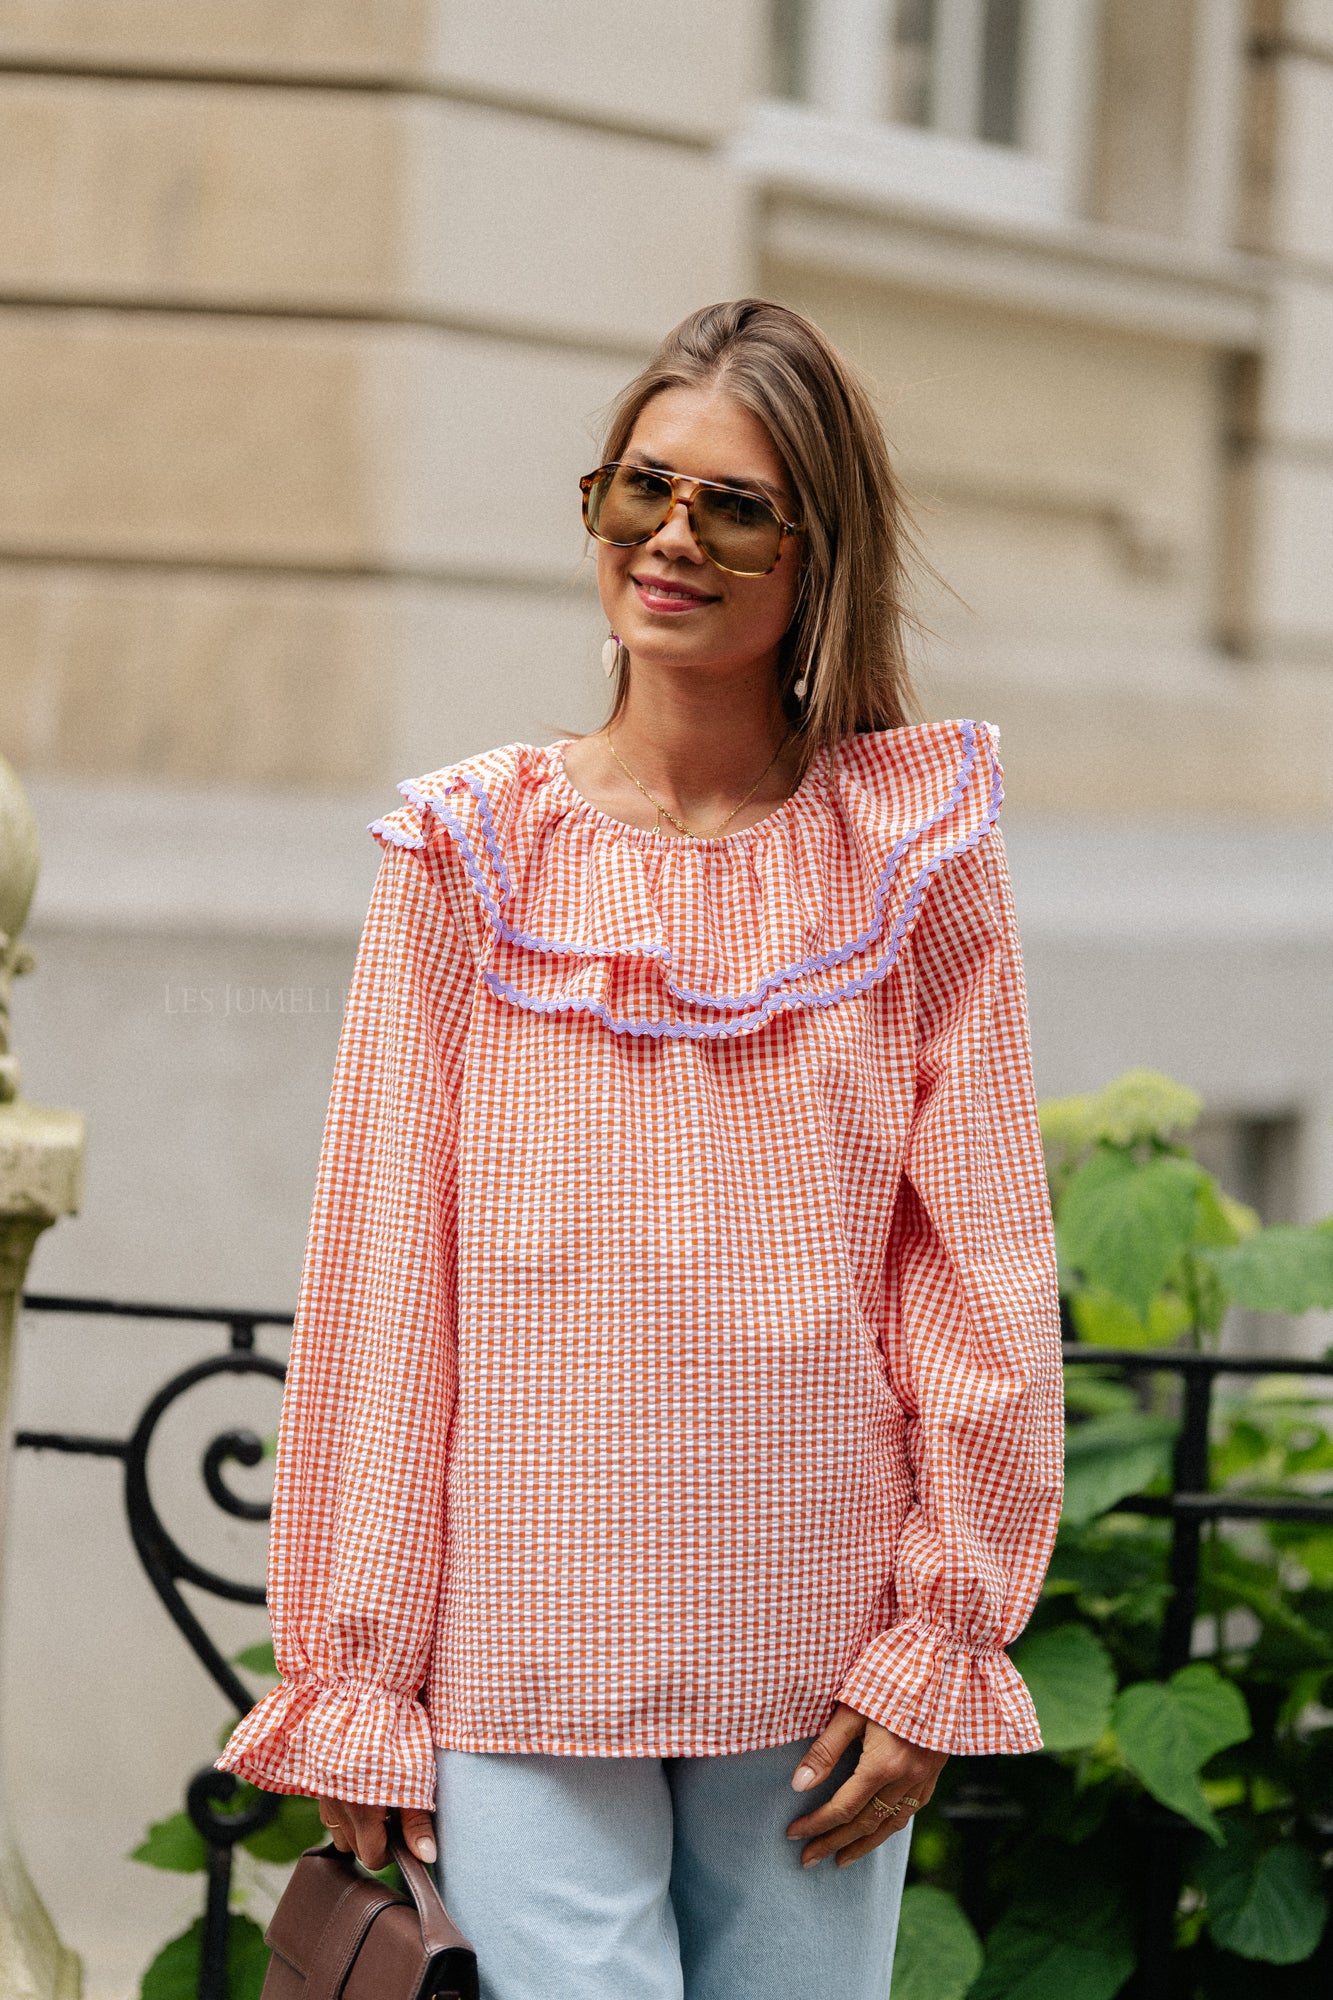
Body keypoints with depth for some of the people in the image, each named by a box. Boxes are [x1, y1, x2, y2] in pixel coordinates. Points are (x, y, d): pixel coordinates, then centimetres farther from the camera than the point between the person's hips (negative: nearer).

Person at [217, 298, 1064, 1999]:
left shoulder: (916, 855, 3)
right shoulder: (471, 853, 2)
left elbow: (985, 1273, 4)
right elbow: (375, 1274, 2)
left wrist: (943, 1639, 0)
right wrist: (350, 1673, 1)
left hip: (816, 1656, 1)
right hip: (523, 1648, -1)